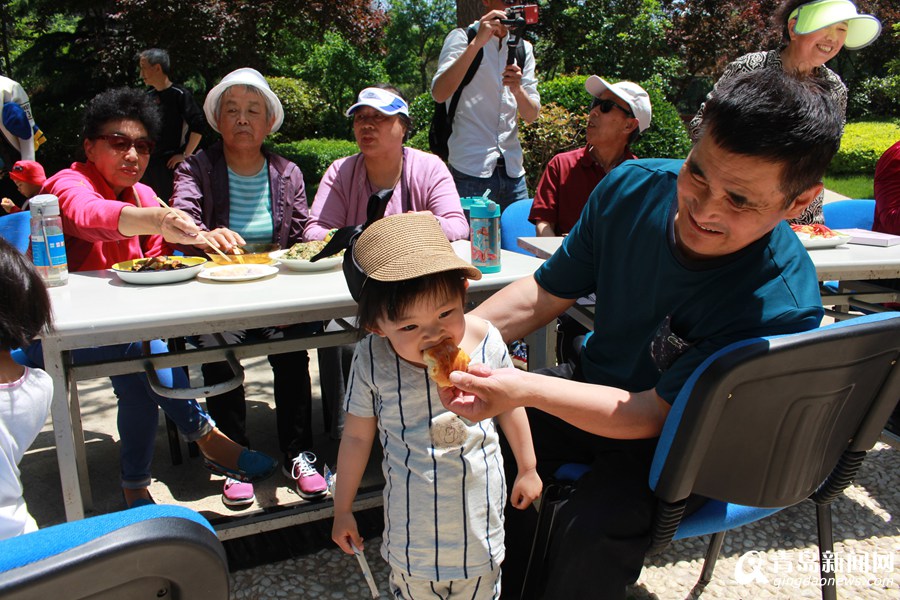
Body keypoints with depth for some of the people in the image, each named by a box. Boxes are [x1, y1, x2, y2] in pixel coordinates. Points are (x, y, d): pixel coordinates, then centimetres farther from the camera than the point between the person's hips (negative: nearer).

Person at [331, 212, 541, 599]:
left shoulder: (486, 341, -17)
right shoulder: (372, 362, -20)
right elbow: (357, 437, -6)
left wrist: (527, 469, 11)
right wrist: (342, 510, 2)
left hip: (480, 503, 1)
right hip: (413, 515, -1)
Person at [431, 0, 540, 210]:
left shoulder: (523, 48, 14)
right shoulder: (461, 38, 0)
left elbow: (531, 115, 7)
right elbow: (439, 94, -17)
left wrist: (517, 90, -14)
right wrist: (476, 43, -22)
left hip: (513, 171, 5)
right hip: (470, 171, -5)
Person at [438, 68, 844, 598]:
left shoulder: (781, 306, -30)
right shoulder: (633, 187, -15)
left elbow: (652, 415, -27)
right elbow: (544, 295, -5)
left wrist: (527, 388, -41)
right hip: (597, 384, 5)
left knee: (591, 538, -29)